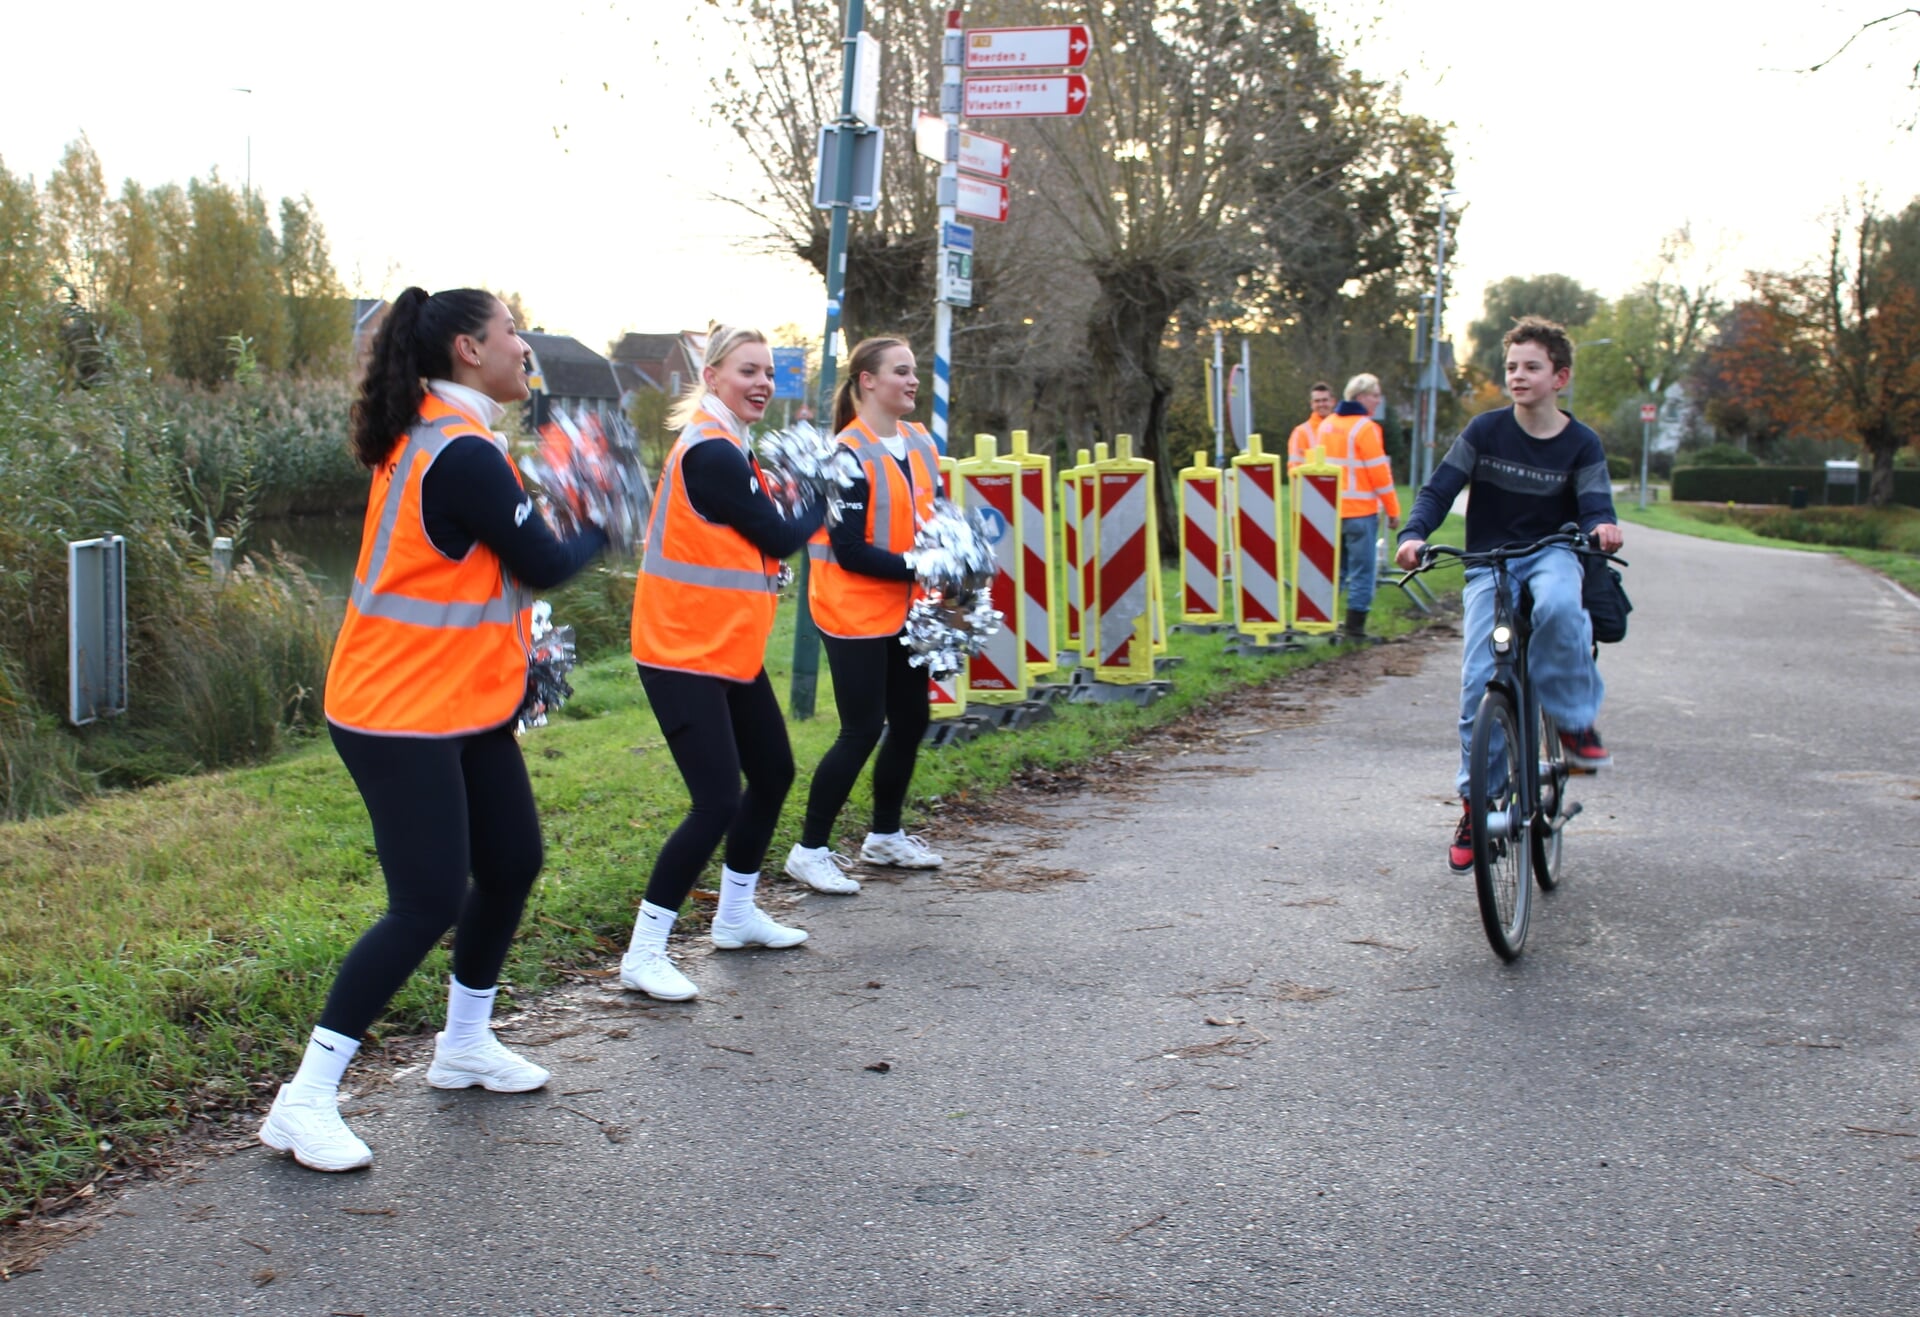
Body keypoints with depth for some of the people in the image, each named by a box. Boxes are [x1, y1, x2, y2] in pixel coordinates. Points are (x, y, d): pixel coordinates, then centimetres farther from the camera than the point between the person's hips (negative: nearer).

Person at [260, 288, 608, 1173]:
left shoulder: (435, 436, 10)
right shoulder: (463, 456, -22)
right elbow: (543, 566, -15)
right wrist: (601, 529, 2)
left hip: (463, 704, 10)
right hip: (402, 716, -10)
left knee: (511, 863, 16)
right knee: (429, 905, -9)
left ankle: (465, 1043, 34)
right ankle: (305, 1102, -1)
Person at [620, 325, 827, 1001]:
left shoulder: (727, 447, 14)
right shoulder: (710, 453, -18)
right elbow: (779, 538, -14)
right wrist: (823, 504, 1)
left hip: (731, 649, 11)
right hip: (684, 653, -11)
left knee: (773, 774, 18)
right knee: (718, 801, -13)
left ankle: (735, 916, 35)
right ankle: (643, 955, -4)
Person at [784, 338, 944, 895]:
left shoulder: (920, 442, 6)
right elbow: (850, 551, -20)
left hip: (905, 611, 8)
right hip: (856, 614, -8)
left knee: (910, 721, 12)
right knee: (862, 731, -6)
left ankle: (885, 836, 29)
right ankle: (810, 850, 6)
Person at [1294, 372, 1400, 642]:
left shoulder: (1325, 425, 10)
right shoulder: (1365, 427, -12)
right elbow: (1379, 472, -13)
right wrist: (1393, 510, -6)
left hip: (1328, 511, 7)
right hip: (1360, 512, -7)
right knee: (1362, 570, -1)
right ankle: (1355, 627, -2)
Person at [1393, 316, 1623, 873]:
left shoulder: (1581, 444, -2)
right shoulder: (1485, 430, -3)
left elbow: (1594, 506, -9)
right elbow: (1440, 488, -6)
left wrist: (1603, 527, -34)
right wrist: (1414, 534, -24)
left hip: (1551, 553, 0)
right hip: (1488, 562, 1)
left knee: (1558, 605, -38)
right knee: (1479, 679, -11)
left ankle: (1575, 718, -16)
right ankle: (1475, 802, 1)